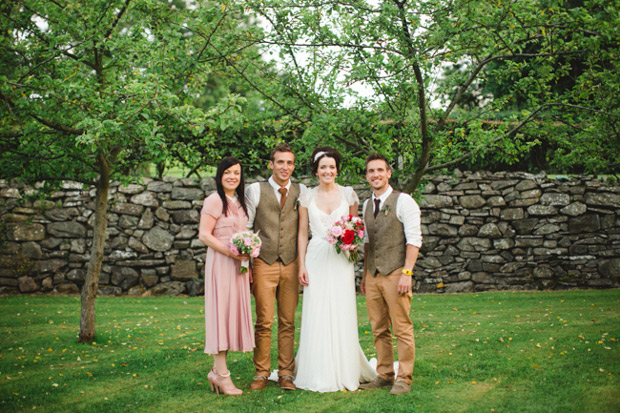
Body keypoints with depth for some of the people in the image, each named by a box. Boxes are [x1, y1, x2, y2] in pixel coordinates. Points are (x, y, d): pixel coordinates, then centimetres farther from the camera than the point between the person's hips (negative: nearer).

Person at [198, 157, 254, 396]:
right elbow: (204, 235, -13)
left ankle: (218, 371, 15)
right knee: (220, 312, -5)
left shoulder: (240, 202, 17)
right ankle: (222, 374, -1)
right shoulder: (214, 201, -7)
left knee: (233, 313, 7)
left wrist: (247, 257, 12)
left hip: (238, 264, 8)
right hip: (220, 264, -8)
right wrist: (230, 251, -19)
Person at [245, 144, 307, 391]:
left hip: (291, 265, 2)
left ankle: (286, 374, 14)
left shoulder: (301, 192, 8)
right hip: (264, 264, -2)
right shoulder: (255, 190, 3)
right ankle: (261, 373, 11)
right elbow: (245, 228, 4)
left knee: (288, 322, 6)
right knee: (264, 322, -1)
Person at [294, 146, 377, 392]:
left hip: (341, 260, 0)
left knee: (341, 315, -1)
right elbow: (302, 233, 7)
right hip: (316, 259, 0)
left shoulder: (348, 194, 6)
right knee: (316, 316, -2)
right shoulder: (307, 197, 7)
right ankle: (318, 374, 7)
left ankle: (344, 372, 10)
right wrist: (301, 265, 0)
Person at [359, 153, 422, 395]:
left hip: (395, 274, -6)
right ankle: (384, 376, 18)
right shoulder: (367, 205, 15)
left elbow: (414, 239, -10)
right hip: (373, 276, 6)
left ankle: (404, 379, 6)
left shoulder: (403, 201, -5)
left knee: (402, 329, -2)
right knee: (379, 330, 10)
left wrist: (407, 273, -17)